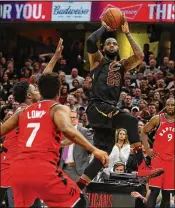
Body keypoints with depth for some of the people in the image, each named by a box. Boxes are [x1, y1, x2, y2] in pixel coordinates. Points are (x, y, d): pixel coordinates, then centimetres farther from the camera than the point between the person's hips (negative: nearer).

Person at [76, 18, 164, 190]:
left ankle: (78, 187, 8)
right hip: (97, 107, -7)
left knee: (103, 153, 1)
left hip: (110, 109, 7)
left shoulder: (122, 65, 23)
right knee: (130, 121, -27)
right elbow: (90, 41, -10)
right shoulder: (97, 60, 9)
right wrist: (104, 28, 5)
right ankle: (142, 166, -31)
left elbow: (140, 56, 5)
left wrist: (127, 33, 9)